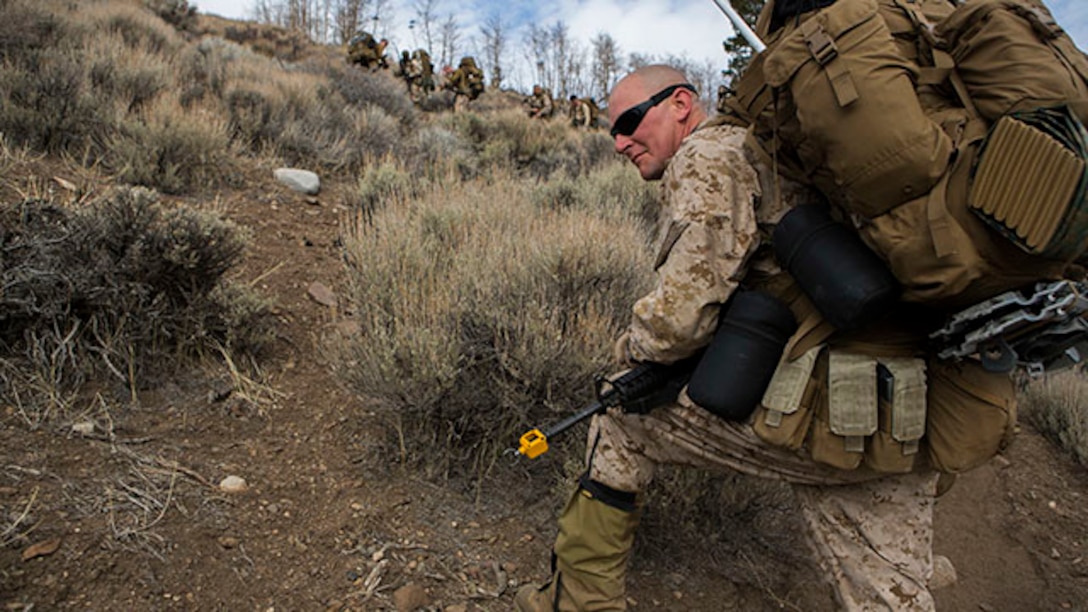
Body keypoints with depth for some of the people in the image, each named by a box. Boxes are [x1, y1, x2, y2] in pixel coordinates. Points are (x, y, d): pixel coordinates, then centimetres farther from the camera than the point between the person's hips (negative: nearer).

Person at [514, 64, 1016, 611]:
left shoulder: (707, 154, -5)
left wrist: (632, 347, 5)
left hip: (834, 407, -9)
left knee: (624, 416, 8)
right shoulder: (767, 151, 25)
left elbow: (681, 315, -16)